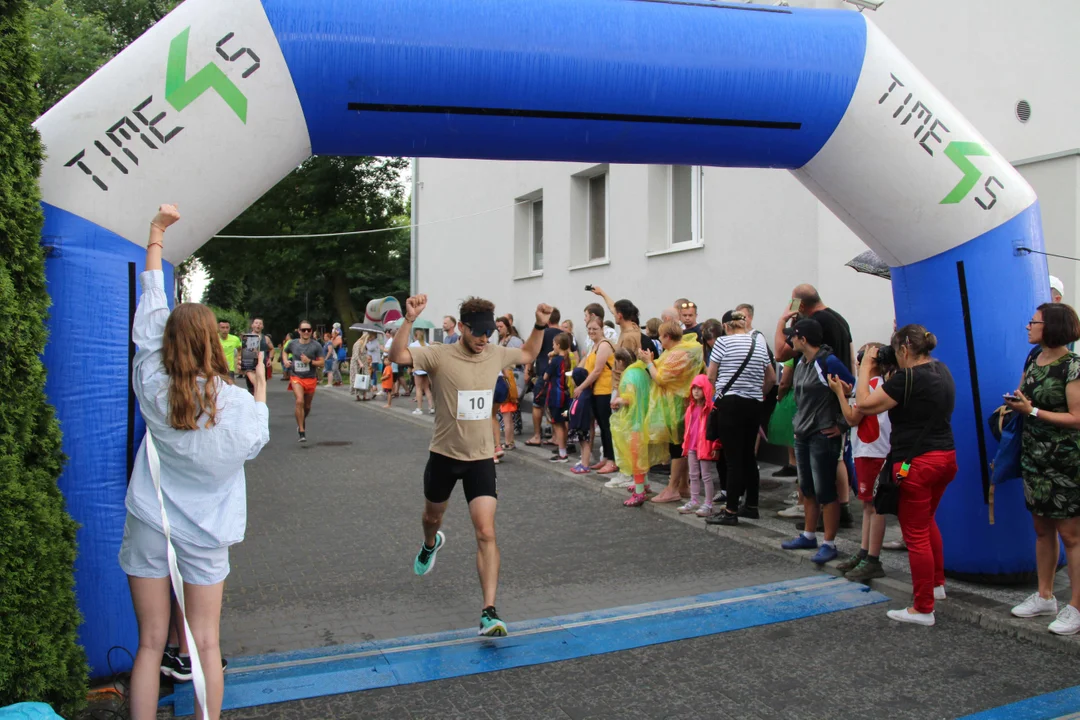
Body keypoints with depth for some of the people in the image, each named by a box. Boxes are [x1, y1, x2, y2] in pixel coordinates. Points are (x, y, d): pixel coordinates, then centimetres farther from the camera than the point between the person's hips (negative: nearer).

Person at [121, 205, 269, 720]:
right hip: (205, 533, -1)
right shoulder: (237, 403, -15)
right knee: (205, 644, 9)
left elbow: (149, 314, -1)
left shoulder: (152, 387, -11)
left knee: (151, 644, 8)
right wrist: (260, 391, 18)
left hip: (149, 524, 1)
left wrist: (156, 235, 8)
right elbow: (254, 446, 5)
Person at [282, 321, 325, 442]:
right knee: (299, 401, -21)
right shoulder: (293, 344, 2)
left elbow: (322, 363, -6)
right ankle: (301, 432, -18)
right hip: (296, 378, -1)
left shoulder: (316, 345, -5)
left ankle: (302, 420, 48)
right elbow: (285, 351, 25)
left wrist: (310, 361, -22)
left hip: (310, 379, 1)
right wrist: (285, 361, 5)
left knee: (307, 406, 13)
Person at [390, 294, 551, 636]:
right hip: (444, 455, -1)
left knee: (486, 534, -13)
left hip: (481, 458, 1)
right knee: (433, 516, 26)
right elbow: (397, 356, -31)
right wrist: (409, 320, -44)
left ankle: (489, 612, -12)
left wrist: (540, 326, 4)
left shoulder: (496, 354, -3)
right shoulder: (439, 355, -15)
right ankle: (431, 544, 64)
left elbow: (528, 354, 19)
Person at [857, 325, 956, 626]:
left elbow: (864, 403, -17)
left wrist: (865, 367, -6)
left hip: (916, 464, -9)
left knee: (916, 535, 0)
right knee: (927, 520, 29)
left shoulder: (908, 378, -19)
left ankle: (923, 609, 6)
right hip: (945, 457, 9)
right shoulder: (942, 370, 9)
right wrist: (891, 374, 12)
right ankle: (937, 583, 42)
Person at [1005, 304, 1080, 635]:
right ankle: (1045, 596, 28)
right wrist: (1016, 402, 2)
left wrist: (1032, 411, -18)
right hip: (1034, 455, 8)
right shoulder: (1034, 358, 7)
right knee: (1042, 528, 16)